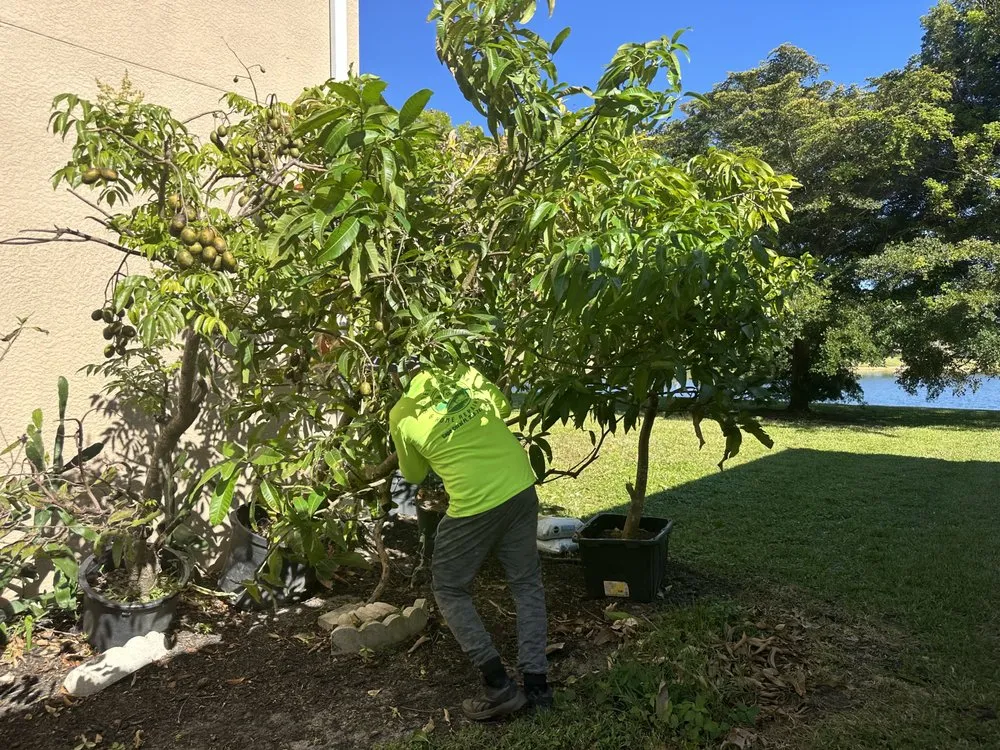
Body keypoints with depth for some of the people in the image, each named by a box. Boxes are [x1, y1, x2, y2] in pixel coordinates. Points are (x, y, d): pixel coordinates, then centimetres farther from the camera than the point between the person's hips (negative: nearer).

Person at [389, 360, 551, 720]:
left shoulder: (400, 415, -1)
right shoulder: (463, 372, 5)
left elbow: (414, 476, 15)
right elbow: (503, 408, 21)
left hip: (475, 503, -4)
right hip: (521, 487, 5)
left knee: (449, 589, 15)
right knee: (526, 583, 19)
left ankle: (499, 685, 10)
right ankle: (536, 680, 20)